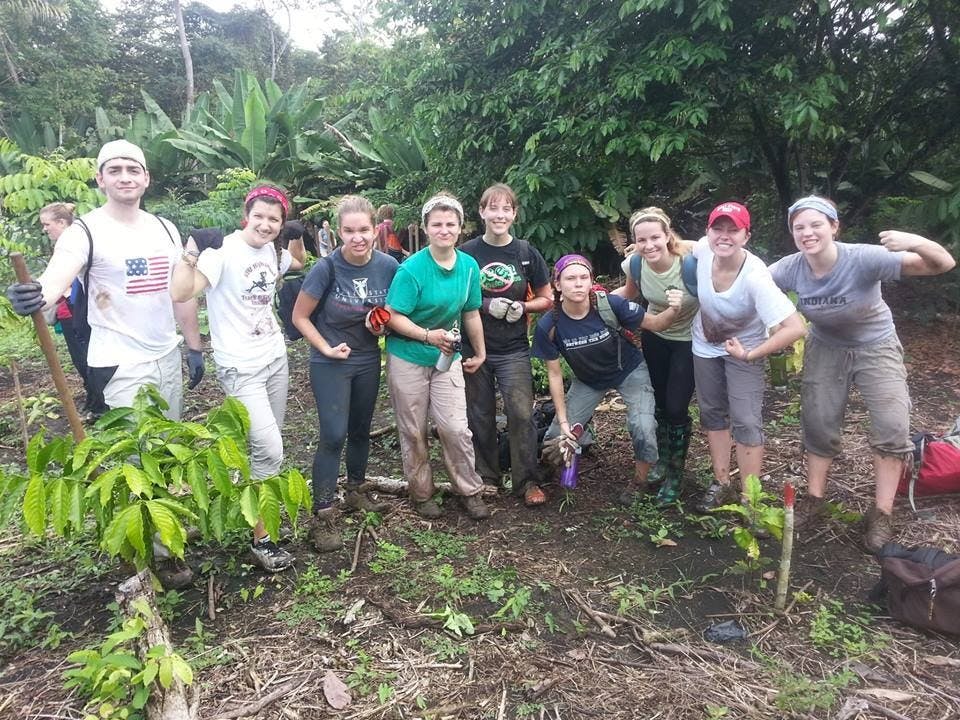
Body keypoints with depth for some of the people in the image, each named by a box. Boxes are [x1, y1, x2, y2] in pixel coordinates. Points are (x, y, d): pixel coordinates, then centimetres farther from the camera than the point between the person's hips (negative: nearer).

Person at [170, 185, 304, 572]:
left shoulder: (271, 250, 7)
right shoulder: (223, 251, -16)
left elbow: (298, 264, 31)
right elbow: (180, 293, -29)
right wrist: (192, 250, -37)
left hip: (275, 359, 8)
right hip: (241, 368, -8)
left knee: (264, 445, 13)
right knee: (270, 451, -10)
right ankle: (261, 540, 6)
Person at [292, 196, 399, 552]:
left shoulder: (388, 265, -10)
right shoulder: (327, 268, -20)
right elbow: (300, 316, -11)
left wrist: (382, 323, -12)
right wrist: (326, 348, -18)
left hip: (368, 360, 4)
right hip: (331, 364, -4)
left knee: (361, 429, 17)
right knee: (333, 435, -8)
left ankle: (355, 492, 37)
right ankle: (323, 515, 3)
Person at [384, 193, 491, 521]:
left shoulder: (469, 266, -2)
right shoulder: (412, 269, -18)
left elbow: (471, 313, 9)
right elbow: (393, 317, -16)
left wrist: (480, 353, 15)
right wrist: (428, 335, -27)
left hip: (447, 358, 3)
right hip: (408, 360, -3)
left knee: (456, 428, -2)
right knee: (414, 432, 8)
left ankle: (470, 491, 18)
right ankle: (422, 494, 26)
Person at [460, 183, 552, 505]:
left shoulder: (527, 253, 0)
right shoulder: (467, 253, -3)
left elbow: (546, 299, 6)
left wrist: (523, 307, -13)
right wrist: (486, 305, -14)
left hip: (514, 349, 0)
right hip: (475, 347, 0)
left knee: (522, 415, -5)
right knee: (480, 417, 10)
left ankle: (527, 481, 10)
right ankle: (486, 477, 27)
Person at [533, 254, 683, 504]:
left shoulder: (610, 305, -30)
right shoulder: (548, 326, -25)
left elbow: (655, 324, -16)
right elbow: (554, 374, -13)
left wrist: (673, 309, -39)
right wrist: (563, 420, -12)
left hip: (630, 372, -2)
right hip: (588, 380, 2)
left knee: (643, 428, -23)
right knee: (555, 437, -3)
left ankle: (639, 481, 7)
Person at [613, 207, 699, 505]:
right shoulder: (634, 264, -19)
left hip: (689, 339, -4)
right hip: (655, 337, 4)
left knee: (676, 407, -3)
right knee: (659, 401, 16)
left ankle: (676, 473, 21)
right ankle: (663, 457, 42)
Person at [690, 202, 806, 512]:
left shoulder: (755, 277, -37)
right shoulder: (703, 250, -24)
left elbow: (796, 328, -39)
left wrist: (749, 355, -34)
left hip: (743, 347, -5)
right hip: (705, 344, 5)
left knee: (745, 422, -8)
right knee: (713, 414, 14)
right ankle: (722, 485, 30)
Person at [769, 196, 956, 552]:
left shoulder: (864, 258, -32)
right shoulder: (791, 268, -22)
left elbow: (944, 265, -33)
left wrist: (917, 242, -55)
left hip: (876, 347, -2)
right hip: (825, 349, 3)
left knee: (892, 426, -12)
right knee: (818, 424, 7)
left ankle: (882, 514, 5)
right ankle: (814, 500, 25)